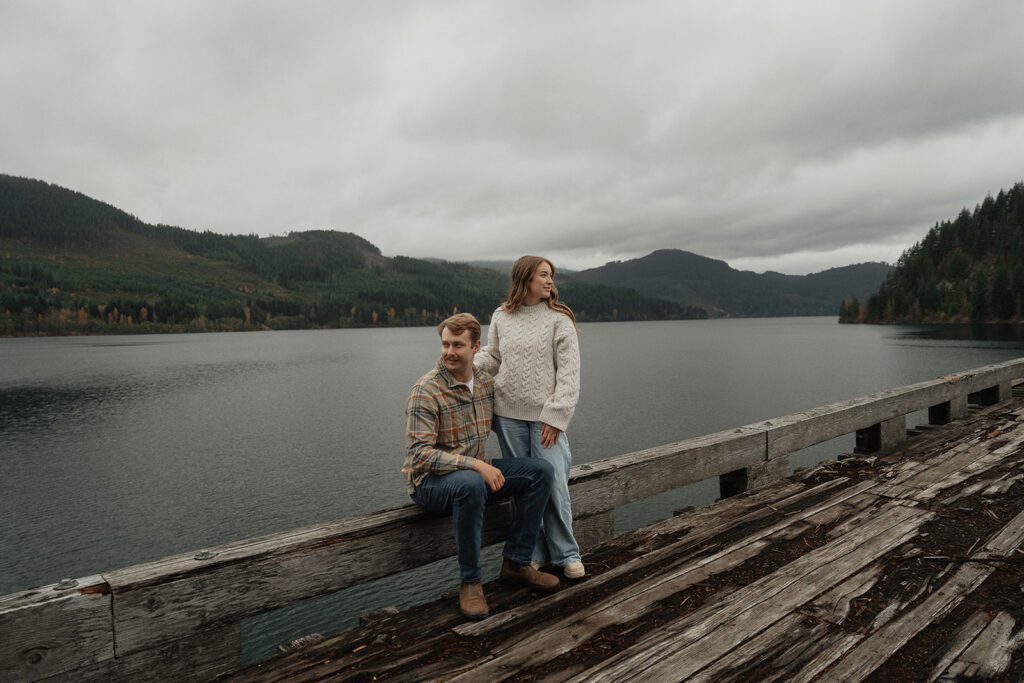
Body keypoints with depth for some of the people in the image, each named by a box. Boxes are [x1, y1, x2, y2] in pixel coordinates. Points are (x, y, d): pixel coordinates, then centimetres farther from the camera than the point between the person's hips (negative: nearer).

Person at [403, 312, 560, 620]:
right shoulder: (426, 391, -19)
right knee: (471, 484, -40)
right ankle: (470, 581, -20)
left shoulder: (486, 382, 2)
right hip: (430, 481, -7)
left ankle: (516, 562, 1)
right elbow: (421, 453, -26)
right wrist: (475, 464, -34)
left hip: (474, 471, 7)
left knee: (541, 471, -7)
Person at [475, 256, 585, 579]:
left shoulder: (559, 319, -4)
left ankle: (567, 554, 16)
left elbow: (569, 372, -7)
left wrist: (555, 416, -13)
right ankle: (532, 553, 25)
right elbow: (492, 357, 13)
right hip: (509, 415, 3)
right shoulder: (501, 317, 5)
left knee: (554, 483, -3)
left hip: (545, 416, -2)